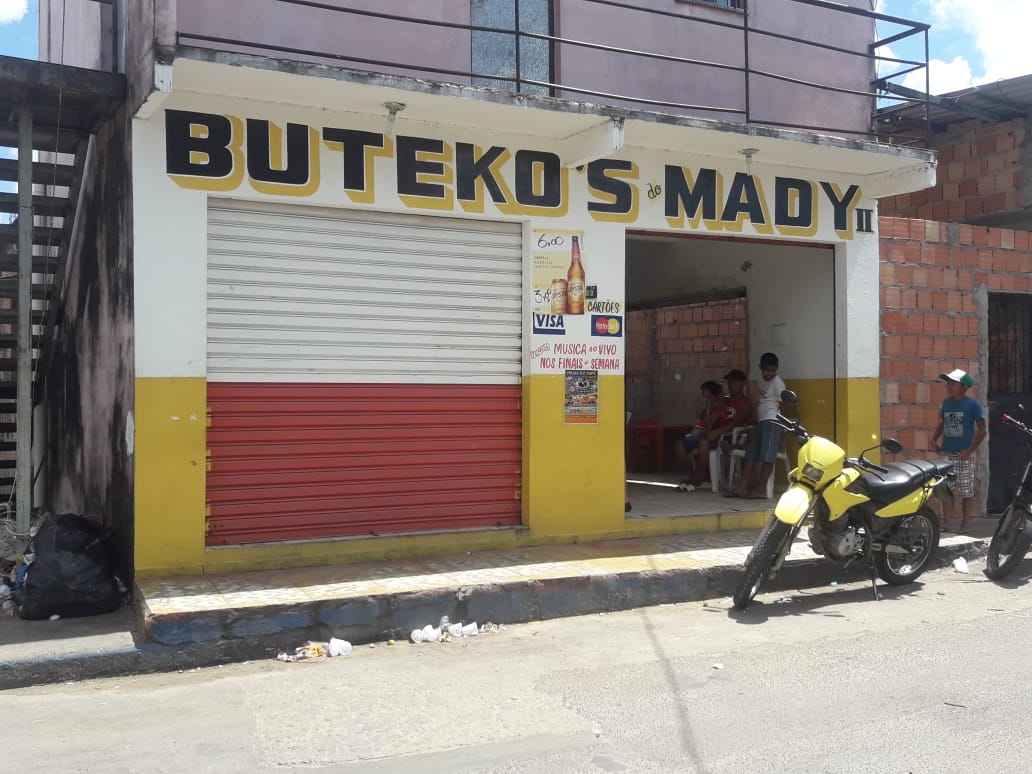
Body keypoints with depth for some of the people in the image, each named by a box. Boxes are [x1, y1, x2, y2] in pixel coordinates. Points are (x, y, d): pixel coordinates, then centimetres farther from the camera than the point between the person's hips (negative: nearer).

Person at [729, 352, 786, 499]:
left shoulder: (778, 382, -5)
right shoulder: (759, 381, 17)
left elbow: (781, 405, -7)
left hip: (772, 421, -9)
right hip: (760, 421, 9)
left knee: (767, 456, -11)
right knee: (750, 454, 4)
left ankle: (761, 490, -12)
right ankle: (742, 487, 4)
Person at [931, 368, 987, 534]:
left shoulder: (972, 404, -7)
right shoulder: (946, 403, 8)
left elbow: (982, 430, -6)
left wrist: (970, 450, -14)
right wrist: (934, 439, 5)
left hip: (964, 455, -5)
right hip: (946, 454, 5)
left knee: (966, 492, 3)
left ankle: (965, 526, 11)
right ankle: (946, 524, 10)